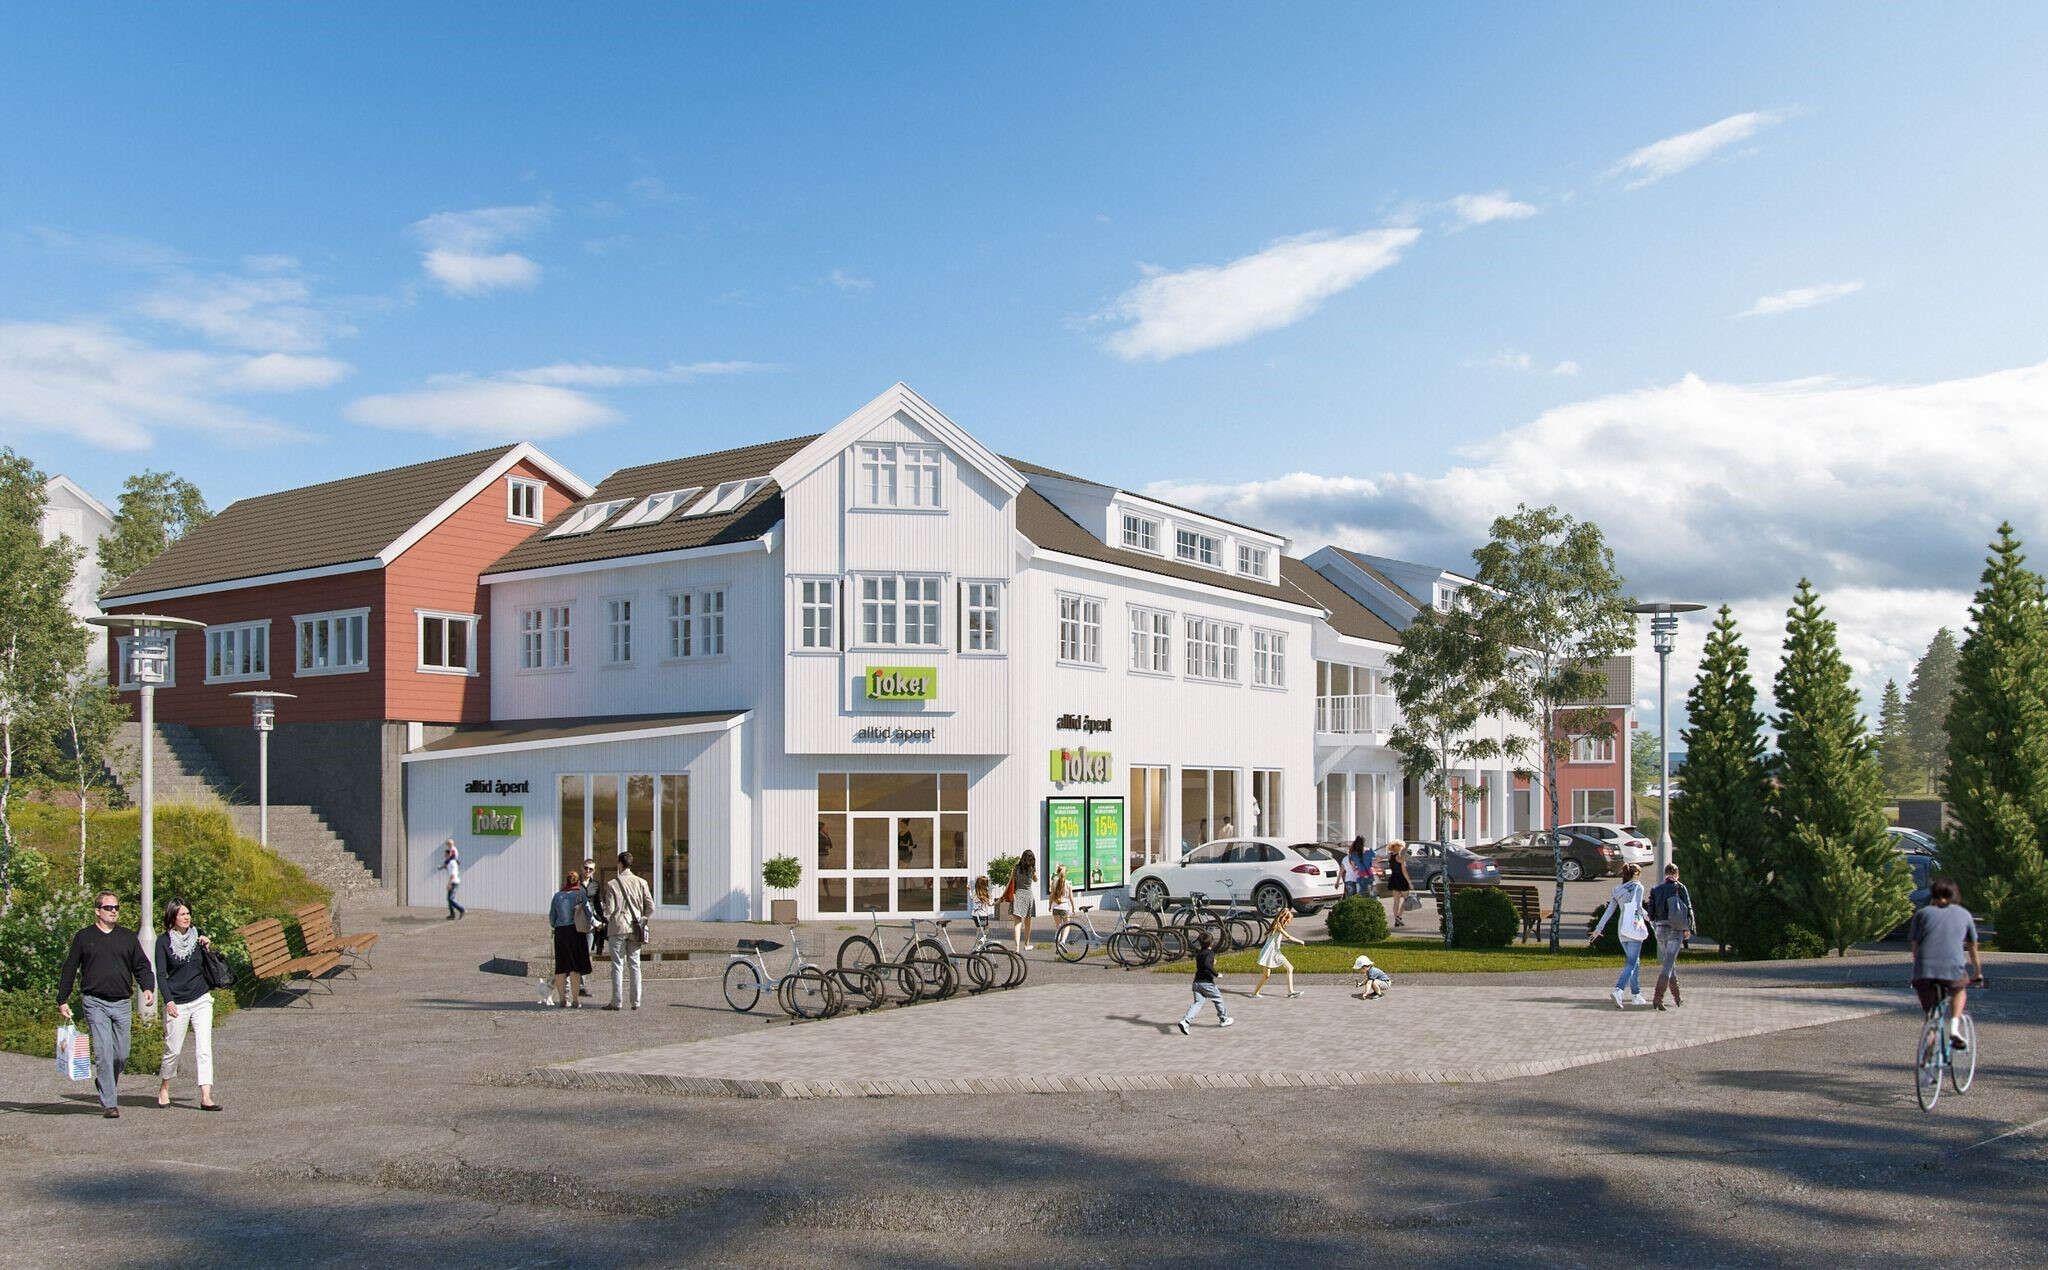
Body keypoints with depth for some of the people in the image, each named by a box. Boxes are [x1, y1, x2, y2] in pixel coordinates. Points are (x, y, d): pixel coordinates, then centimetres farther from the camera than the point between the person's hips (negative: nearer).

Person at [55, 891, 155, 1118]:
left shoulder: (129, 937, 12)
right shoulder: (83, 937, 6)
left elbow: (141, 966, 12)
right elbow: (69, 970, 11)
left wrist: (148, 988, -5)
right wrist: (62, 1001, 8)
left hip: (122, 1004, 3)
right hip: (95, 1003, -3)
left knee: (122, 1055, 4)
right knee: (104, 1052, -11)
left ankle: (107, 1088, 31)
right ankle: (109, 1103, -8)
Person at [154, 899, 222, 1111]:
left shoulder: (197, 937, 8)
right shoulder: (164, 941, -2)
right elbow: (161, 974, -5)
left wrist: (207, 949, -4)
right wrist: (168, 1001, -14)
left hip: (201, 1000, 2)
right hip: (177, 1004, -2)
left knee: (204, 1049, -5)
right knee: (173, 1050, 6)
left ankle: (206, 1097, -8)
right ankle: (163, 1089, 31)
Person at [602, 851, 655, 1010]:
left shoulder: (612, 884, -7)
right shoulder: (641, 882, 2)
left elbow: (609, 909, -8)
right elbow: (651, 907, 1)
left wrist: (606, 922, 11)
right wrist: (643, 921, 14)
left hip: (618, 927, -3)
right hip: (636, 930, 3)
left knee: (617, 965, 1)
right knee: (634, 965, 8)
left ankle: (617, 1001, 1)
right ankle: (636, 1001, 8)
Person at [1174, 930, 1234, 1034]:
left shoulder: (1198, 952, 10)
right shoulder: (1210, 953, -12)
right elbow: (1206, 965, -29)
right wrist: (1216, 974, -22)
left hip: (1197, 982, 6)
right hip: (1207, 983, -6)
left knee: (1197, 1002, 2)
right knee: (1218, 999, 16)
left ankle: (1185, 1021, -18)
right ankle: (1223, 1019, 32)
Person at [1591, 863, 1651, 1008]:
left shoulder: (1617, 891, 13)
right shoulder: (1638, 886, -3)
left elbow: (1608, 911, 10)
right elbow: (1638, 905, -17)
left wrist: (1598, 929, 11)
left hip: (1622, 928, 6)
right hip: (1634, 928, -6)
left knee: (1635, 961, 17)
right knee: (1631, 963, -10)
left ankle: (1637, 996, 19)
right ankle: (1618, 990, -28)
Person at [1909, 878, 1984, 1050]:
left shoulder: (1922, 913, 18)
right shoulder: (1964, 914, 20)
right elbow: (1972, 948, 30)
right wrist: (1978, 973, 44)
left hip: (1925, 971, 0)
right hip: (1954, 969, 0)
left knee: (1930, 1013, 20)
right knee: (1960, 989, 32)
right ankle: (1954, 1027, 13)